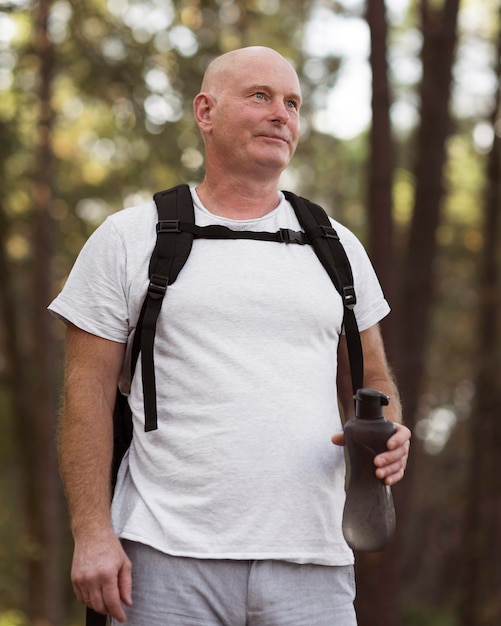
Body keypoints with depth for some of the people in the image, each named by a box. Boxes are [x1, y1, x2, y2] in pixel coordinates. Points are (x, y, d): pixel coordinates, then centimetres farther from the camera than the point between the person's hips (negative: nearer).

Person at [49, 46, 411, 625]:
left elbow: (371, 380, 20)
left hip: (311, 564, 3)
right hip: (167, 559, -2)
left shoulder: (336, 247, 15)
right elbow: (88, 392, 1)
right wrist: (92, 531, -8)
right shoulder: (128, 240, 5)